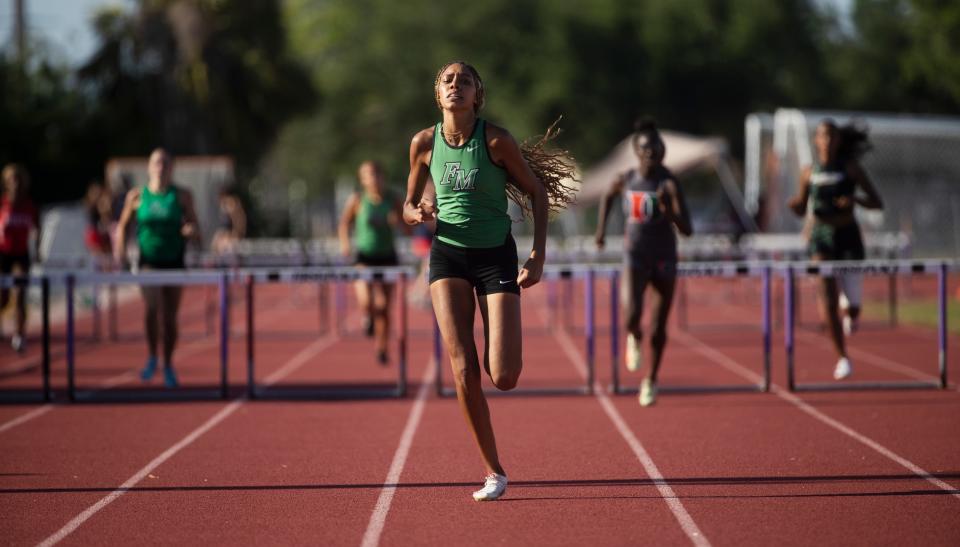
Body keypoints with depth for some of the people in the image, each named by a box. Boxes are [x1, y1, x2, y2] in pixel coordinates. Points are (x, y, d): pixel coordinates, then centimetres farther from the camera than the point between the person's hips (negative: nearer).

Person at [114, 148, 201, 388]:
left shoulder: (182, 196, -1)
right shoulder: (137, 196, -1)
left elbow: (195, 229, 1)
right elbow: (123, 224, 12)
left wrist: (192, 231, -22)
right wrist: (120, 246, -4)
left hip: (174, 262, 1)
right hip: (149, 262, -1)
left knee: (170, 318, 7)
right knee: (152, 306, -25)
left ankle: (168, 366, 26)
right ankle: (151, 358, -7)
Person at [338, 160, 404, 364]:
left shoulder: (393, 200, -2)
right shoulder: (357, 199, -5)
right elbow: (345, 223, 9)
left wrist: (396, 220, -17)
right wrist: (345, 244, -7)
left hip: (387, 257, 2)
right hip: (364, 257, -2)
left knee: (384, 308, 3)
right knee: (366, 300, -22)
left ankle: (382, 349, 21)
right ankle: (368, 317, 15)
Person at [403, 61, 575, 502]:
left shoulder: (496, 139, -10)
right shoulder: (424, 143, -1)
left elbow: (537, 192, 0)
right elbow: (409, 205, 12)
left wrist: (538, 256, -6)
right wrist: (417, 213, -13)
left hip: (495, 256, -2)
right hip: (448, 255, 2)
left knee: (503, 377, -10)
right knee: (463, 372, -12)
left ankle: (493, 344, 29)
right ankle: (493, 472, 0)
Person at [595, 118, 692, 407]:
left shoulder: (670, 184, -13)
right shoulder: (625, 180, -4)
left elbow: (687, 230, -19)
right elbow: (608, 196, 22)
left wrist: (668, 209, -35)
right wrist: (601, 227, 15)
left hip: (664, 260, 0)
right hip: (635, 257, 1)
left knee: (659, 329, 9)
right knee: (631, 315, -23)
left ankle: (651, 380, 33)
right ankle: (634, 338, 15)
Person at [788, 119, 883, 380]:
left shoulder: (851, 169, -1)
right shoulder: (809, 172, 5)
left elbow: (877, 202, -1)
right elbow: (801, 209, 14)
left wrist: (855, 199, -21)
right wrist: (794, 204, -10)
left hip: (848, 237, -1)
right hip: (821, 238, 1)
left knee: (852, 305, 1)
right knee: (828, 301, -15)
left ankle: (852, 315, 41)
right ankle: (842, 357, -5)